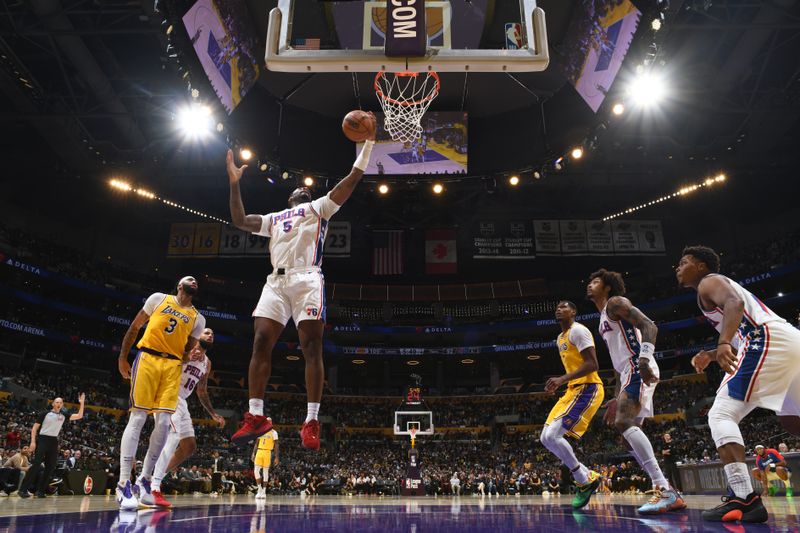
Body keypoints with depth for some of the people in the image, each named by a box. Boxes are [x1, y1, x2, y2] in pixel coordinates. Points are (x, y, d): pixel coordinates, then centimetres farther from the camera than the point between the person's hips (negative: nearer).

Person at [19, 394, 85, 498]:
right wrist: (33, 441, -10)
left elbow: (79, 416, 4)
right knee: (36, 465, -13)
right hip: (42, 440, -5)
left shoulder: (63, 415, 10)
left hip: (54, 442, 5)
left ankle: (40, 490, 11)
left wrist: (81, 403, -5)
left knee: (50, 467, 3)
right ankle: (23, 489, -9)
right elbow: (34, 428, 1)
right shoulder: (45, 414, 0)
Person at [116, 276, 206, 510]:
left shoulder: (198, 319, 15)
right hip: (148, 357, -3)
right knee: (137, 419, -8)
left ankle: (144, 479, 9)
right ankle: (123, 484, -6)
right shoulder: (159, 298, 8)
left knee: (163, 423, -6)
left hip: (173, 365, 3)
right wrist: (122, 357, 7)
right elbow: (135, 326, 11)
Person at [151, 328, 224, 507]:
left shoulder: (207, 363, 16)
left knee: (190, 447, 6)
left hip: (182, 402, 9)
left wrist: (213, 414, 21)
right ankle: (154, 486, -27)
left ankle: (155, 478, 12)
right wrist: (186, 358, -31)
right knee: (174, 435, -27)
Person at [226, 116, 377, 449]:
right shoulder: (274, 218, 33)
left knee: (311, 347, -11)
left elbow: (351, 181, 9)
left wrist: (368, 143, 3)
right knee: (261, 343, -6)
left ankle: (312, 422, -11)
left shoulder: (318, 208, 19)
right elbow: (239, 220, 26)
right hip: (276, 281, 5)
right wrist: (234, 184, 22)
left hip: (306, 279, -5)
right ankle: (256, 416, -1)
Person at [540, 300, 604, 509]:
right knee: (546, 438, 3)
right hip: (573, 390, 10)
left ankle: (585, 481, -4)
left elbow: (592, 364, -20)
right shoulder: (560, 338, 20)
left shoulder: (578, 330, -10)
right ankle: (587, 477, 11)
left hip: (587, 389, -10)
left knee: (551, 435, -20)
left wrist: (562, 379, -25)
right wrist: (560, 383, 17)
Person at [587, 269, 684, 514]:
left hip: (638, 369, -10)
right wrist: (616, 399, 27)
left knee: (624, 423, -22)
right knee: (629, 429, 7)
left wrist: (644, 359, -31)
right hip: (630, 373, 10)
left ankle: (665, 491, -25)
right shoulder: (604, 319, 28)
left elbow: (649, 326, -16)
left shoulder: (616, 302, 0)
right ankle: (667, 493, 9)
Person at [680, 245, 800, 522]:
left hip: (769, 342, -10)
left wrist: (723, 343, -36)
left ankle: (744, 499, -21)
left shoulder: (709, 282, 5)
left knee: (721, 415, -11)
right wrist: (710, 355, 26)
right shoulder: (721, 286, 33)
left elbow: (735, 303, -20)